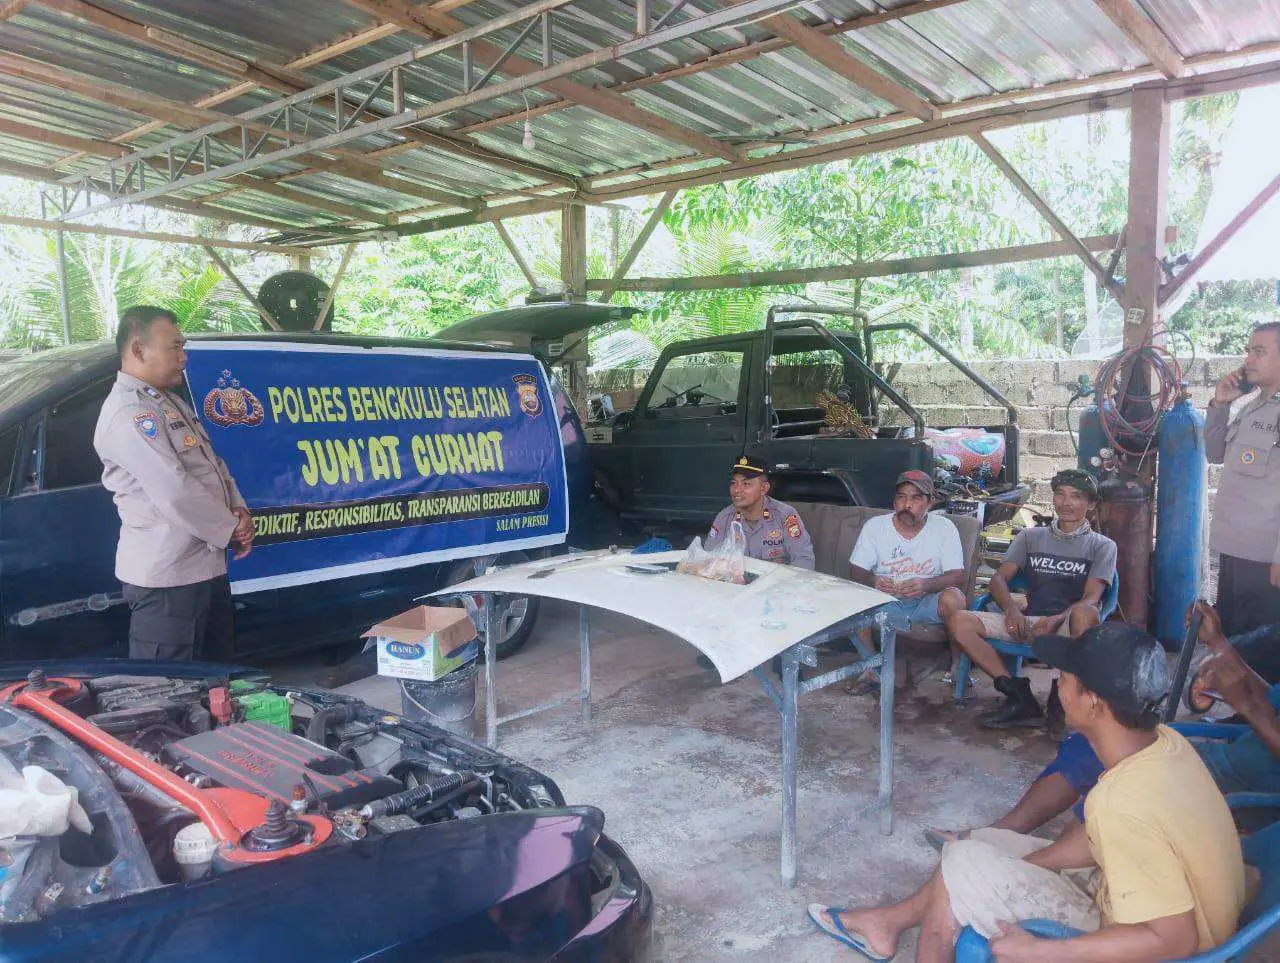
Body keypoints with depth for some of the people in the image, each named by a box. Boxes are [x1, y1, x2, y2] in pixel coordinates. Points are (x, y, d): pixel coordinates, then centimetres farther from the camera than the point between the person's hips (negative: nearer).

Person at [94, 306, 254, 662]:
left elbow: (213, 464, 18)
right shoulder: (128, 413, -18)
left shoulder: (170, 402, 15)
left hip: (207, 563, 10)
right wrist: (230, 528, -12)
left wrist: (238, 510, 0)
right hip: (165, 575, -10)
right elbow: (175, 493, -24)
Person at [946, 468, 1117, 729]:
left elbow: (1091, 599, -4)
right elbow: (999, 578, 10)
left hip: (1068, 626, -3)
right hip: (1027, 622, 3)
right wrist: (1011, 608, -13)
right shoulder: (1030, 537, 21)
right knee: (959, 622, -19)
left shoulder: (1102, 546, 12)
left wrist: (1056, 620, -24)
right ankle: (1019, 695, -19)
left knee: (1085, 614, -40)